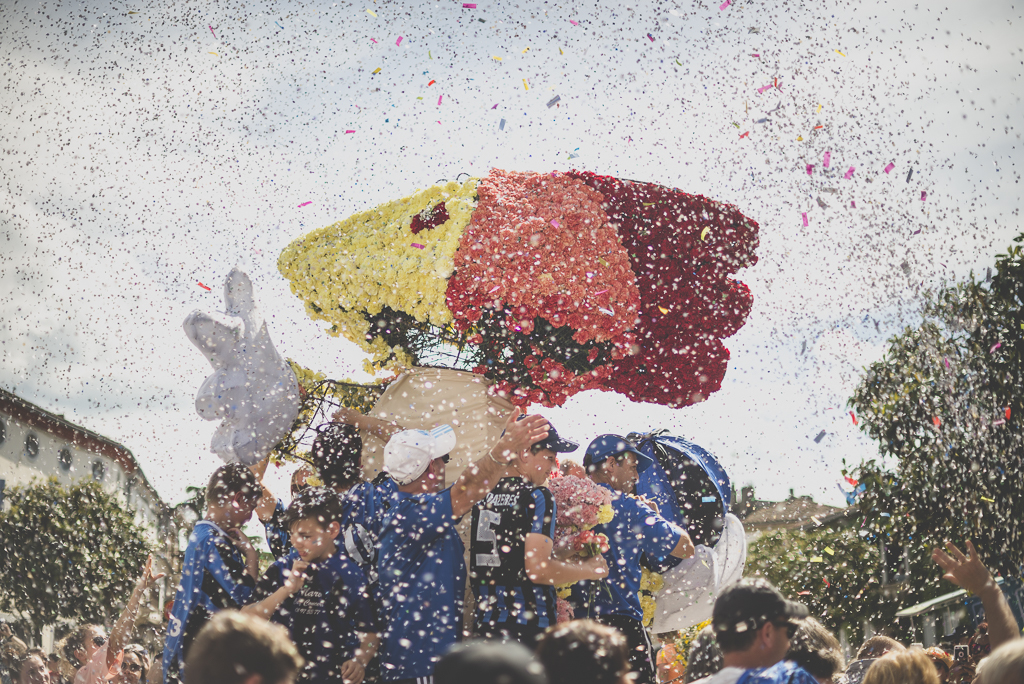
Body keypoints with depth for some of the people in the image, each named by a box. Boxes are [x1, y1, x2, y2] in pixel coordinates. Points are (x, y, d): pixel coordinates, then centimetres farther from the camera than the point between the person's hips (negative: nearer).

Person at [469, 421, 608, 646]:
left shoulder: (483, 498, 11)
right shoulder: (536, 497, -10)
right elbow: (538, 568, -18)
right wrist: (589, 569, -4)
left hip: (486, 625, 7)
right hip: (528, 627, -7)